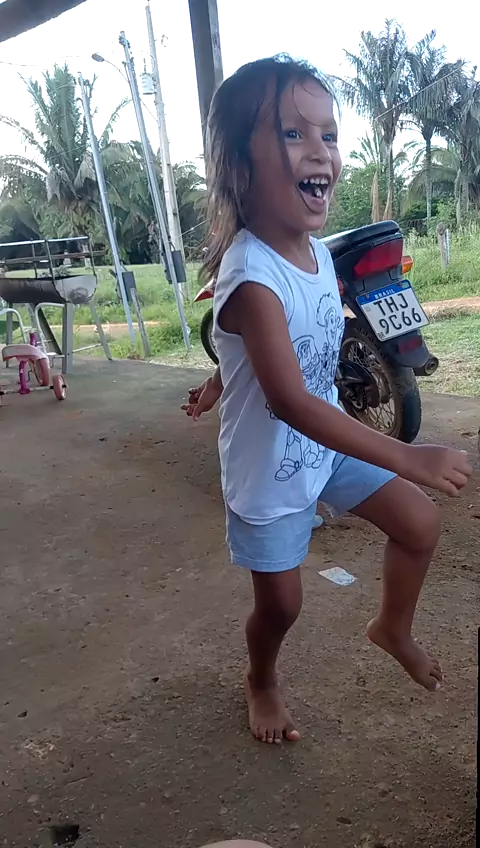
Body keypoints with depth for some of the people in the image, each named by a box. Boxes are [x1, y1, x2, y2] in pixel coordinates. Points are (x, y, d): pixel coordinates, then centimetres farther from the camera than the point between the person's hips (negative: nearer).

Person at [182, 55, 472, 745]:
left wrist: (230, 375, 17)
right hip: (269, 468, -6)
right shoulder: (251, 275, -31)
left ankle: (393, 628, 37)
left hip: (328, 443, 7)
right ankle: (261, 681, 46)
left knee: (420, 524, 9)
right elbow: (290, 401, -35)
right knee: (280, 602, 11)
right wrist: (408, 459, -35)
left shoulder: (317, 251, -5)